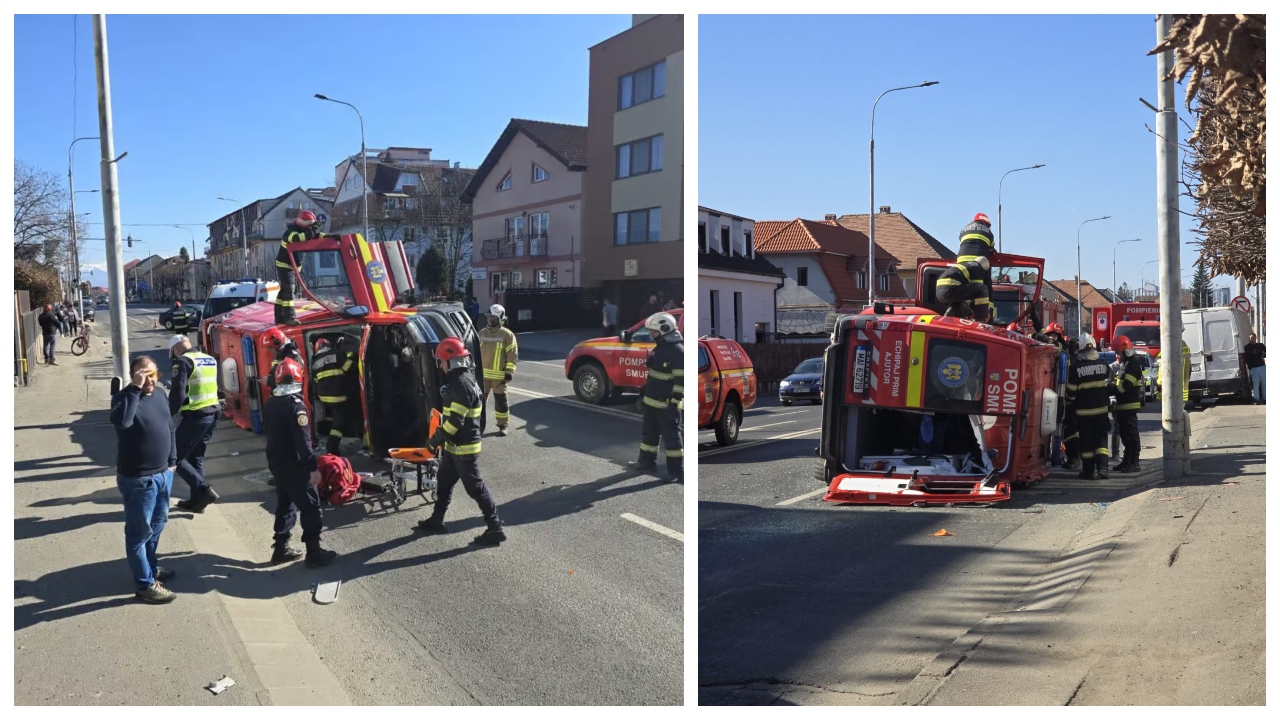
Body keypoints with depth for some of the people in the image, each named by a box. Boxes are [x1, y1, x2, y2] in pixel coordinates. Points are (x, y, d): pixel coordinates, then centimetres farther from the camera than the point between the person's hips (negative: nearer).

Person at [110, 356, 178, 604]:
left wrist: (172, 460, 15)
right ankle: (145, 584, 10)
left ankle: (151, 567, 40)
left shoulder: (159, 395, 7)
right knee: (140, 532, 2)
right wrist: (135, 389, -34)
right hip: (138, 479, -8)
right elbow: (121, 421, -38)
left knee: (157, 525, 22)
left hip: (163, 474, 8)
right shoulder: (123, 397, -15)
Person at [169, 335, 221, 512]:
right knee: (196, 457, 19)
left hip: (194, 417, -8)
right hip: (212, 414, 8)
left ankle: (204, 490, -10)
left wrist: (168, 414, -5)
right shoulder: (210, 360, 13)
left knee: (177, 458, 3)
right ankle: (197, 500, 22)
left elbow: (177, 394, -18)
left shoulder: (182, 362, -11)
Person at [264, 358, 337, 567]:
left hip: (275, 462, 8)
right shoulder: (296, 405, -19)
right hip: (294, 465, -8)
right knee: (310, 505, -2)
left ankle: (281, 547, 23)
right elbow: (303, 440, -22)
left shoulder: (269, 403, 7)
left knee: (285, 502, 18)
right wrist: (313, 467, -20)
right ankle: (314, 552, -2)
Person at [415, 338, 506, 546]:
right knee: (444, 482, 21)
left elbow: (455, 421, -26)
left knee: (475, 488, -4)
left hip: (464, 448, -10)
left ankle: (495, 529, 1)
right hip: (454, 446, 10)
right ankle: (437, 521, 36)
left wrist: (435, 440, -15)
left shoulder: (462, 385, -23)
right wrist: (441, 439, 19)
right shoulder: (458, 381, 10)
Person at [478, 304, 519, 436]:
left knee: (501, 402, 3)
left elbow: (512, 355, -7)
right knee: (479, 399, 9)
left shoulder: (507, 335, -6)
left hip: (499, 375, -5)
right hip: (482, 374, 5)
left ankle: (503, 426, 13)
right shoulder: (482, 334, 10)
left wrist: (509, 372, -12)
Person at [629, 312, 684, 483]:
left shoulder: (678, 351, -19)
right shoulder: (660, 348, 12)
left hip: (667, 404, -10)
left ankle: (676, 470, 2)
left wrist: (674, 402, -24)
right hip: (652, 401, 10)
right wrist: (644, 392, 23)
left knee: (671, 436, -4)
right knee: (649, 433, 18)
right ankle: (647, 462, 32)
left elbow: (681, 380, -22)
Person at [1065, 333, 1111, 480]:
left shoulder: (1076, 368, -12)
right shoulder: (1103, 365, 0)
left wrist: (1071, 403, 12)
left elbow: (1071, 391, -6)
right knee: (1101, 439, 8)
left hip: (1083, 410, -3)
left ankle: (1088, 470, 8)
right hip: (1101, 408, 3)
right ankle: (1102, 467, -7)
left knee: (1086, 441, 4)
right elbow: (1109, 385, 14)